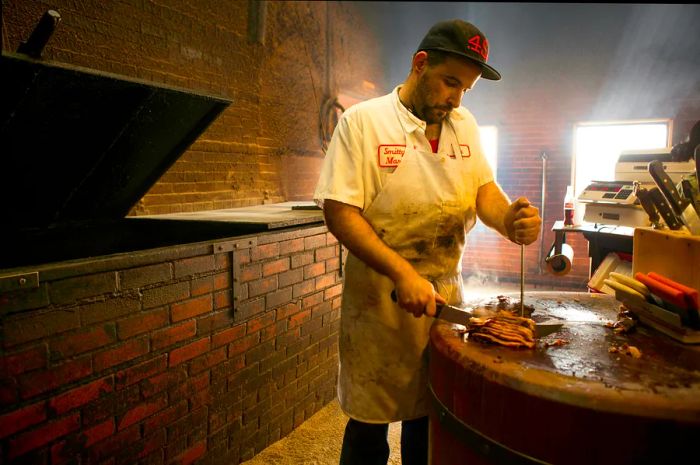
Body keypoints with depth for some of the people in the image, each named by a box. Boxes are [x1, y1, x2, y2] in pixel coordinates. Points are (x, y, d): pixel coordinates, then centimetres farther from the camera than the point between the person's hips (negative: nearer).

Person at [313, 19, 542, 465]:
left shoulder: (465, 125, 7)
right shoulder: (362, 121, -9)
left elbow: (484, 190, 4)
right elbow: (339, 211, -15)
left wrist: (509, 220, -20)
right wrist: (402, 273, -25)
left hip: (446, 291, 5)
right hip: (379, 295, -4)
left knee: (431, 418, 17)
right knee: (369, 426, 10)